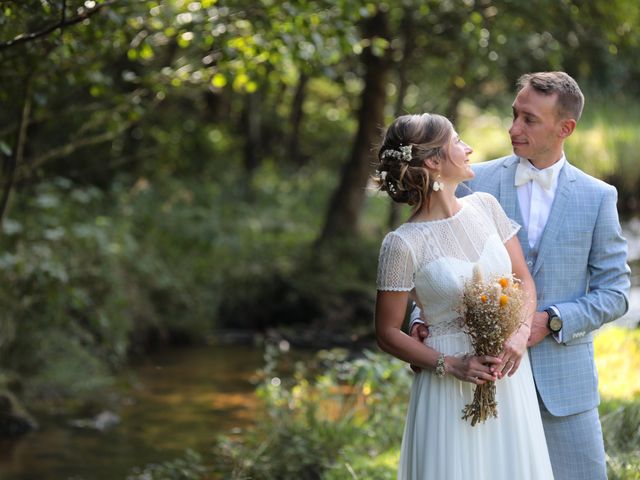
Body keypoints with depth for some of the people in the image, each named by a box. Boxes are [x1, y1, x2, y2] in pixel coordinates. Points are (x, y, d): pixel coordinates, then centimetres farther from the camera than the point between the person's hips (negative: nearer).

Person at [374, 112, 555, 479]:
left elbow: (524, 280, 8)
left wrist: (521, 334, -10)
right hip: (453, 389, -5)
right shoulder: (402, 245, -13)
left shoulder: (486, 207, 2)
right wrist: (450, 366, -16)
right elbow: (388, 333, -7)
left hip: (511, 376, 5)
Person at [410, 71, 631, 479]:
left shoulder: (598, 197, 2)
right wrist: (424, 319, -12)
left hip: (563, 378, 0)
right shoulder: (477, 182, 1)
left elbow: (614, 292, 1)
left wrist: (551, 322, -14)